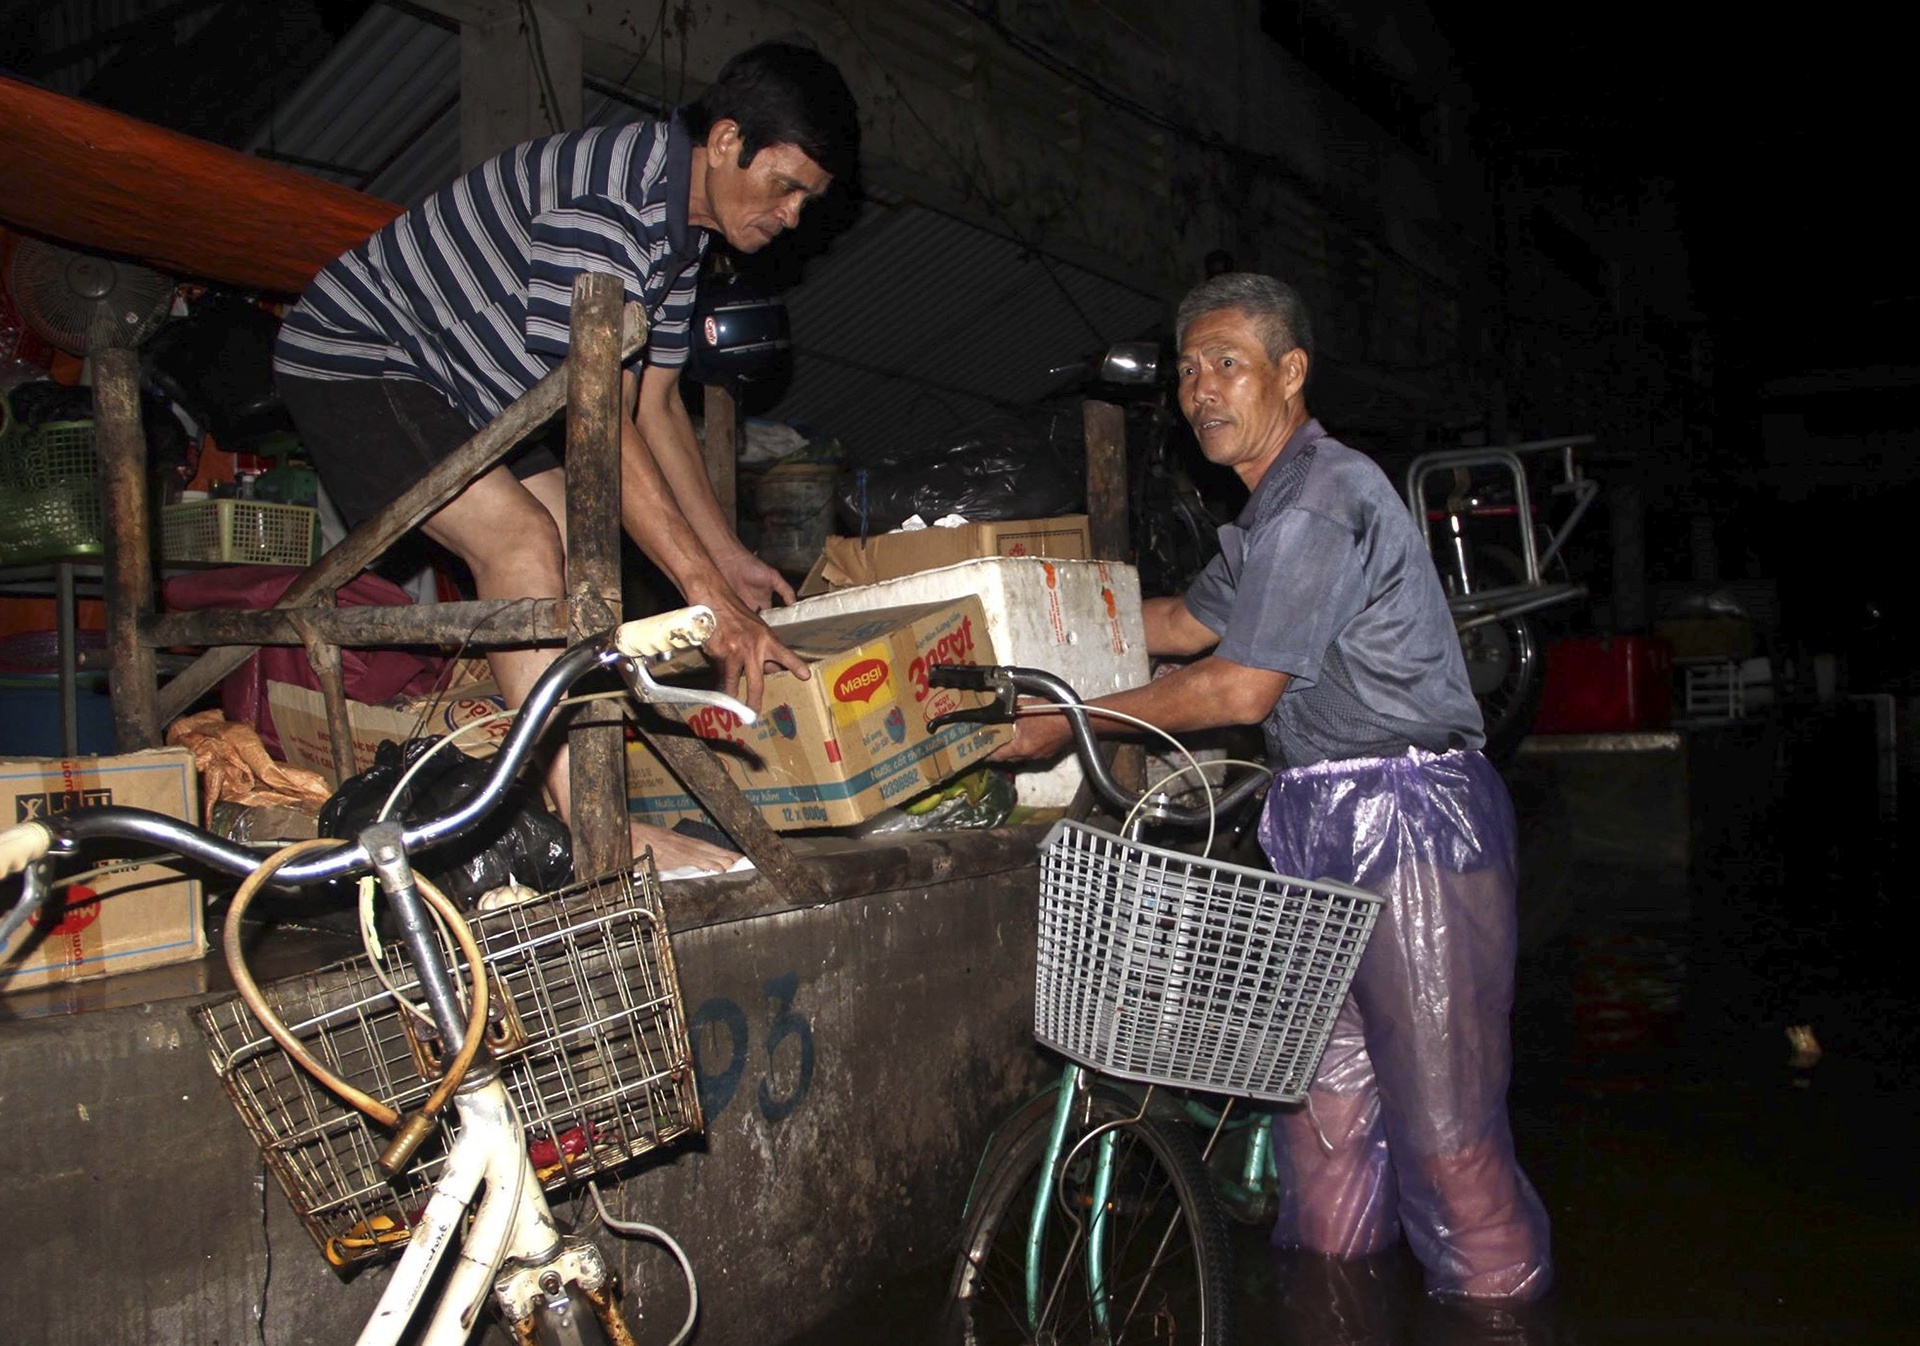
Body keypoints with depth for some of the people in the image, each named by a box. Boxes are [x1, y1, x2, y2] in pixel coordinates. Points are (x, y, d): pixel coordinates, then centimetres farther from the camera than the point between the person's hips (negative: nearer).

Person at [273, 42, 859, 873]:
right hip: (354, 358, -10)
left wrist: (728, 557, 6)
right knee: (520, 540, -25)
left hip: (466, 390, 10)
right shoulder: (604, 205, -30)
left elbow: (655, 408, 7)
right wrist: (709, 593, -35)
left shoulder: (680, 225, 2)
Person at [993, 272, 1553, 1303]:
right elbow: (1187, 623, 29)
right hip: (1324, 825, 10)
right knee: (1323, 1089, 13)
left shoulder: (1321, 497, -15)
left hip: (1408, 820, -10)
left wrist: (1073, 720, -11)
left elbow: (1240, 689, -17)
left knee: (1441, 1118, -4)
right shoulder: (1275, 506, 18)